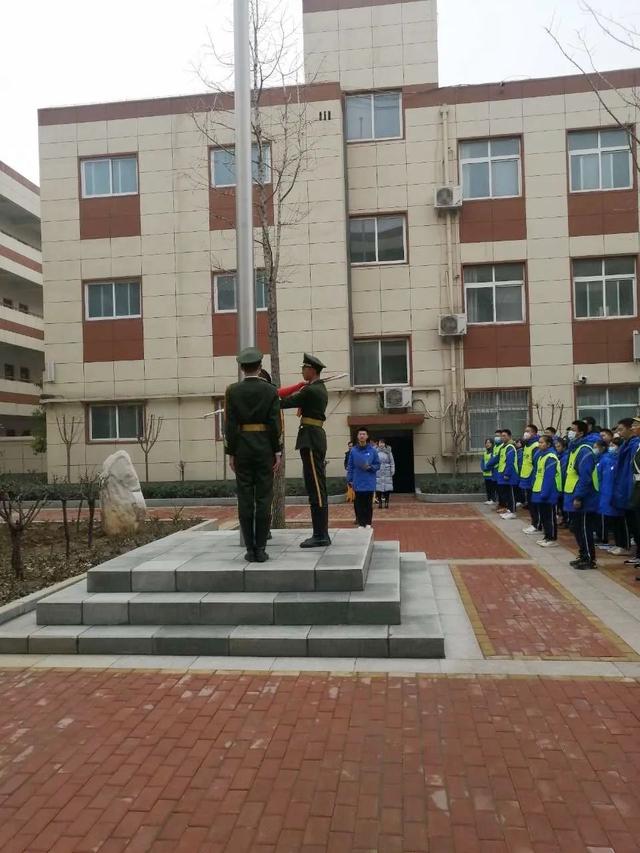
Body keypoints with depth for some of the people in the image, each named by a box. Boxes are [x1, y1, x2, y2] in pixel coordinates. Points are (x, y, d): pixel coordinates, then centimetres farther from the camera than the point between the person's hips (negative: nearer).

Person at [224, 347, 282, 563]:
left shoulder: (232, 391, 0)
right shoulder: (270, 390, -1)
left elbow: (230, 424, -3)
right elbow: (276, 424, -7)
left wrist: (230, 453, 2)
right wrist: (278, 452, -2)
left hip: (242, 448, 1)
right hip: (265, 448, -1)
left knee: (245, 499, 4)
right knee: (263, 499, 1)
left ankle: (250, 549, 5)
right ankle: (260, 549, 1)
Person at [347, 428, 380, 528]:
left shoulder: (372, 450, -2)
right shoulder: (353, 450, 0)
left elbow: (377, 465, 4)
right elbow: (350, 467, 3)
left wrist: (370, 467, -14)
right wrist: (349, 480, -1)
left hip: (369, 483, 0)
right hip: (358, 482, 0)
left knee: (368, 504, 6)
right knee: (359, 504, 4)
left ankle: (368, 523, 16)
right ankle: (361, 523, 13)